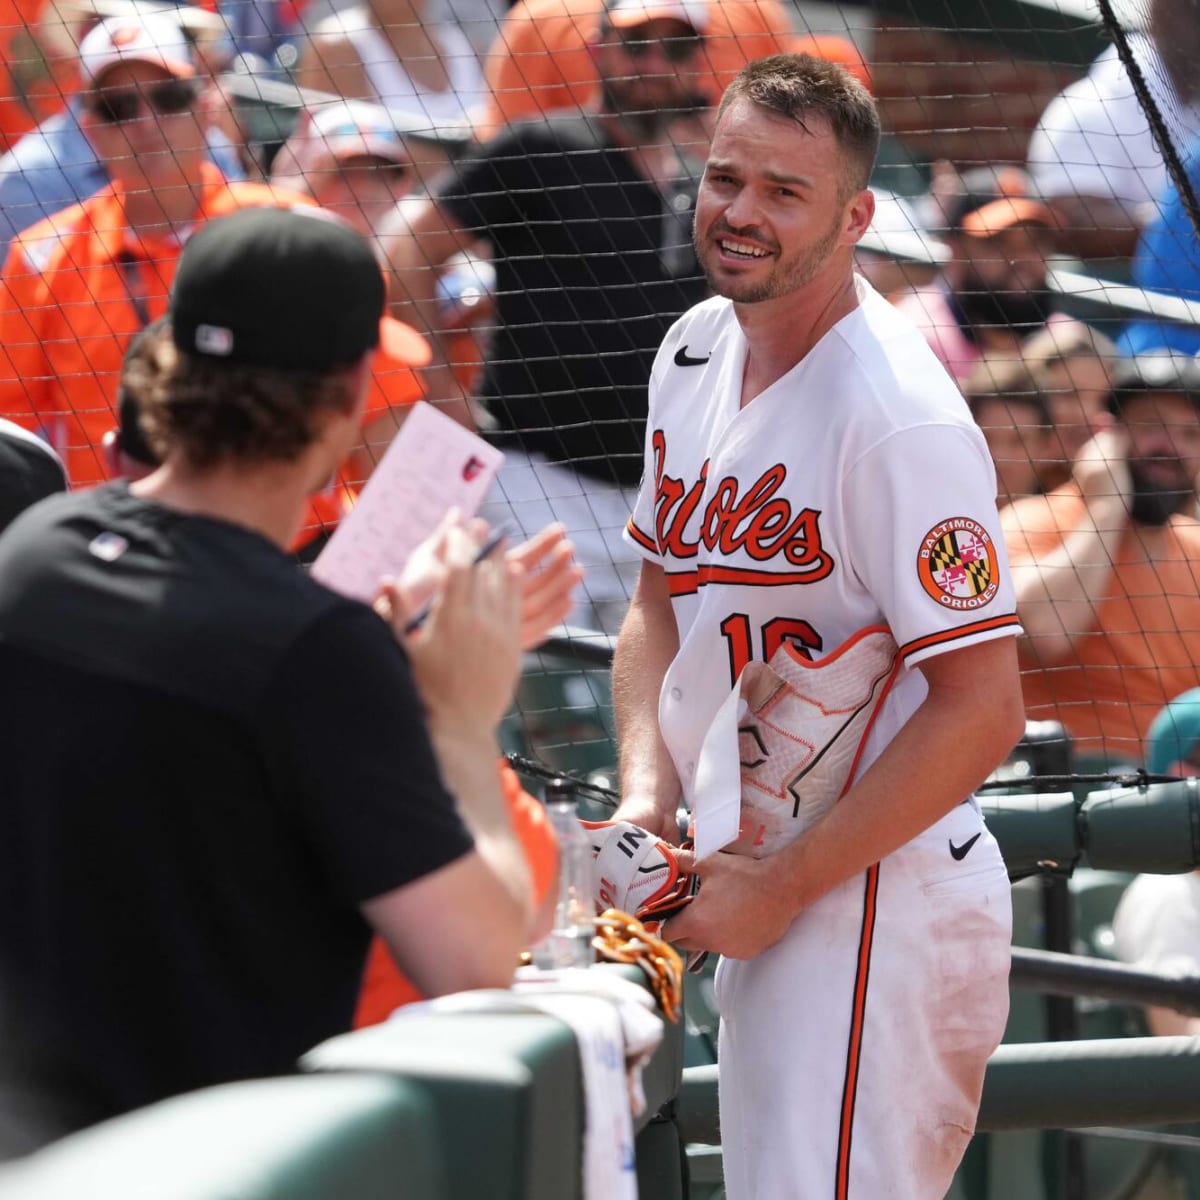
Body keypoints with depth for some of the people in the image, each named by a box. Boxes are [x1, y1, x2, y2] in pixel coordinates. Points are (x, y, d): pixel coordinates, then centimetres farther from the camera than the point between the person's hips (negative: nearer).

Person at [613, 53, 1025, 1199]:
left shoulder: (901, 419, -21)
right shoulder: (696, 351, 7)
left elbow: (983, 708, -21)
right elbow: (660, 603, 18)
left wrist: (783, 886, -18)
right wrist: (646, 796, 1)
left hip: (879, 902, -9)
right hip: (758, 888, 9)